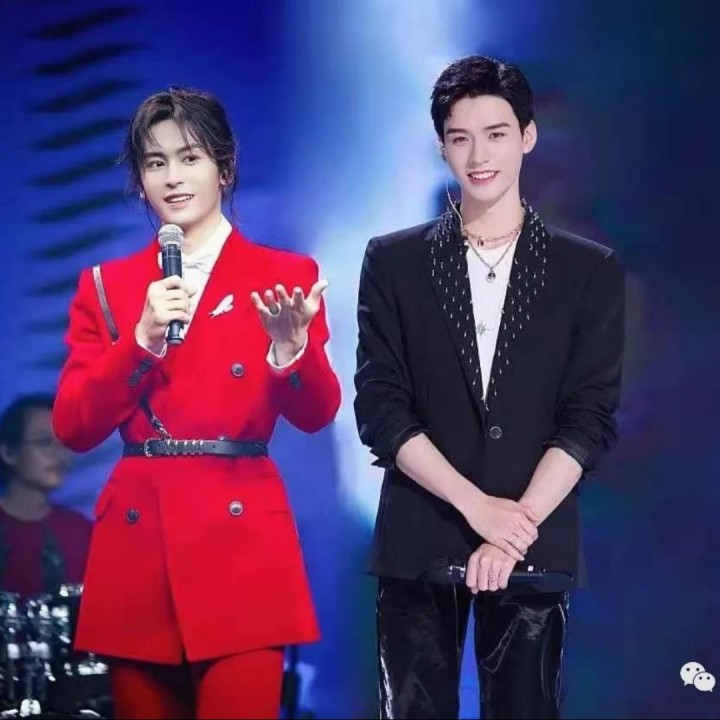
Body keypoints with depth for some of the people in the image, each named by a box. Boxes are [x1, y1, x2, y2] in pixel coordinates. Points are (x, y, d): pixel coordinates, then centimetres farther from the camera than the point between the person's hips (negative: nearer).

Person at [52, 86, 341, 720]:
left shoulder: (286, 275, 6)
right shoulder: (106, 285, 10)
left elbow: (316, 414, -5)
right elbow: (74, 428, 1)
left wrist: (289, 346, -25)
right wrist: (143, 339, -12)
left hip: (243, 543, -2)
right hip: (138, 545, 2)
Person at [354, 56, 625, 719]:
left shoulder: (590, 270, 5)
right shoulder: (393, 262, 6)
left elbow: (590, 418, -1)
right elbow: (380, 406, -1)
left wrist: (515, 526, -12)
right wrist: (475, 505, -12)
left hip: (535, 544, 0)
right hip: (419, 542, 0)